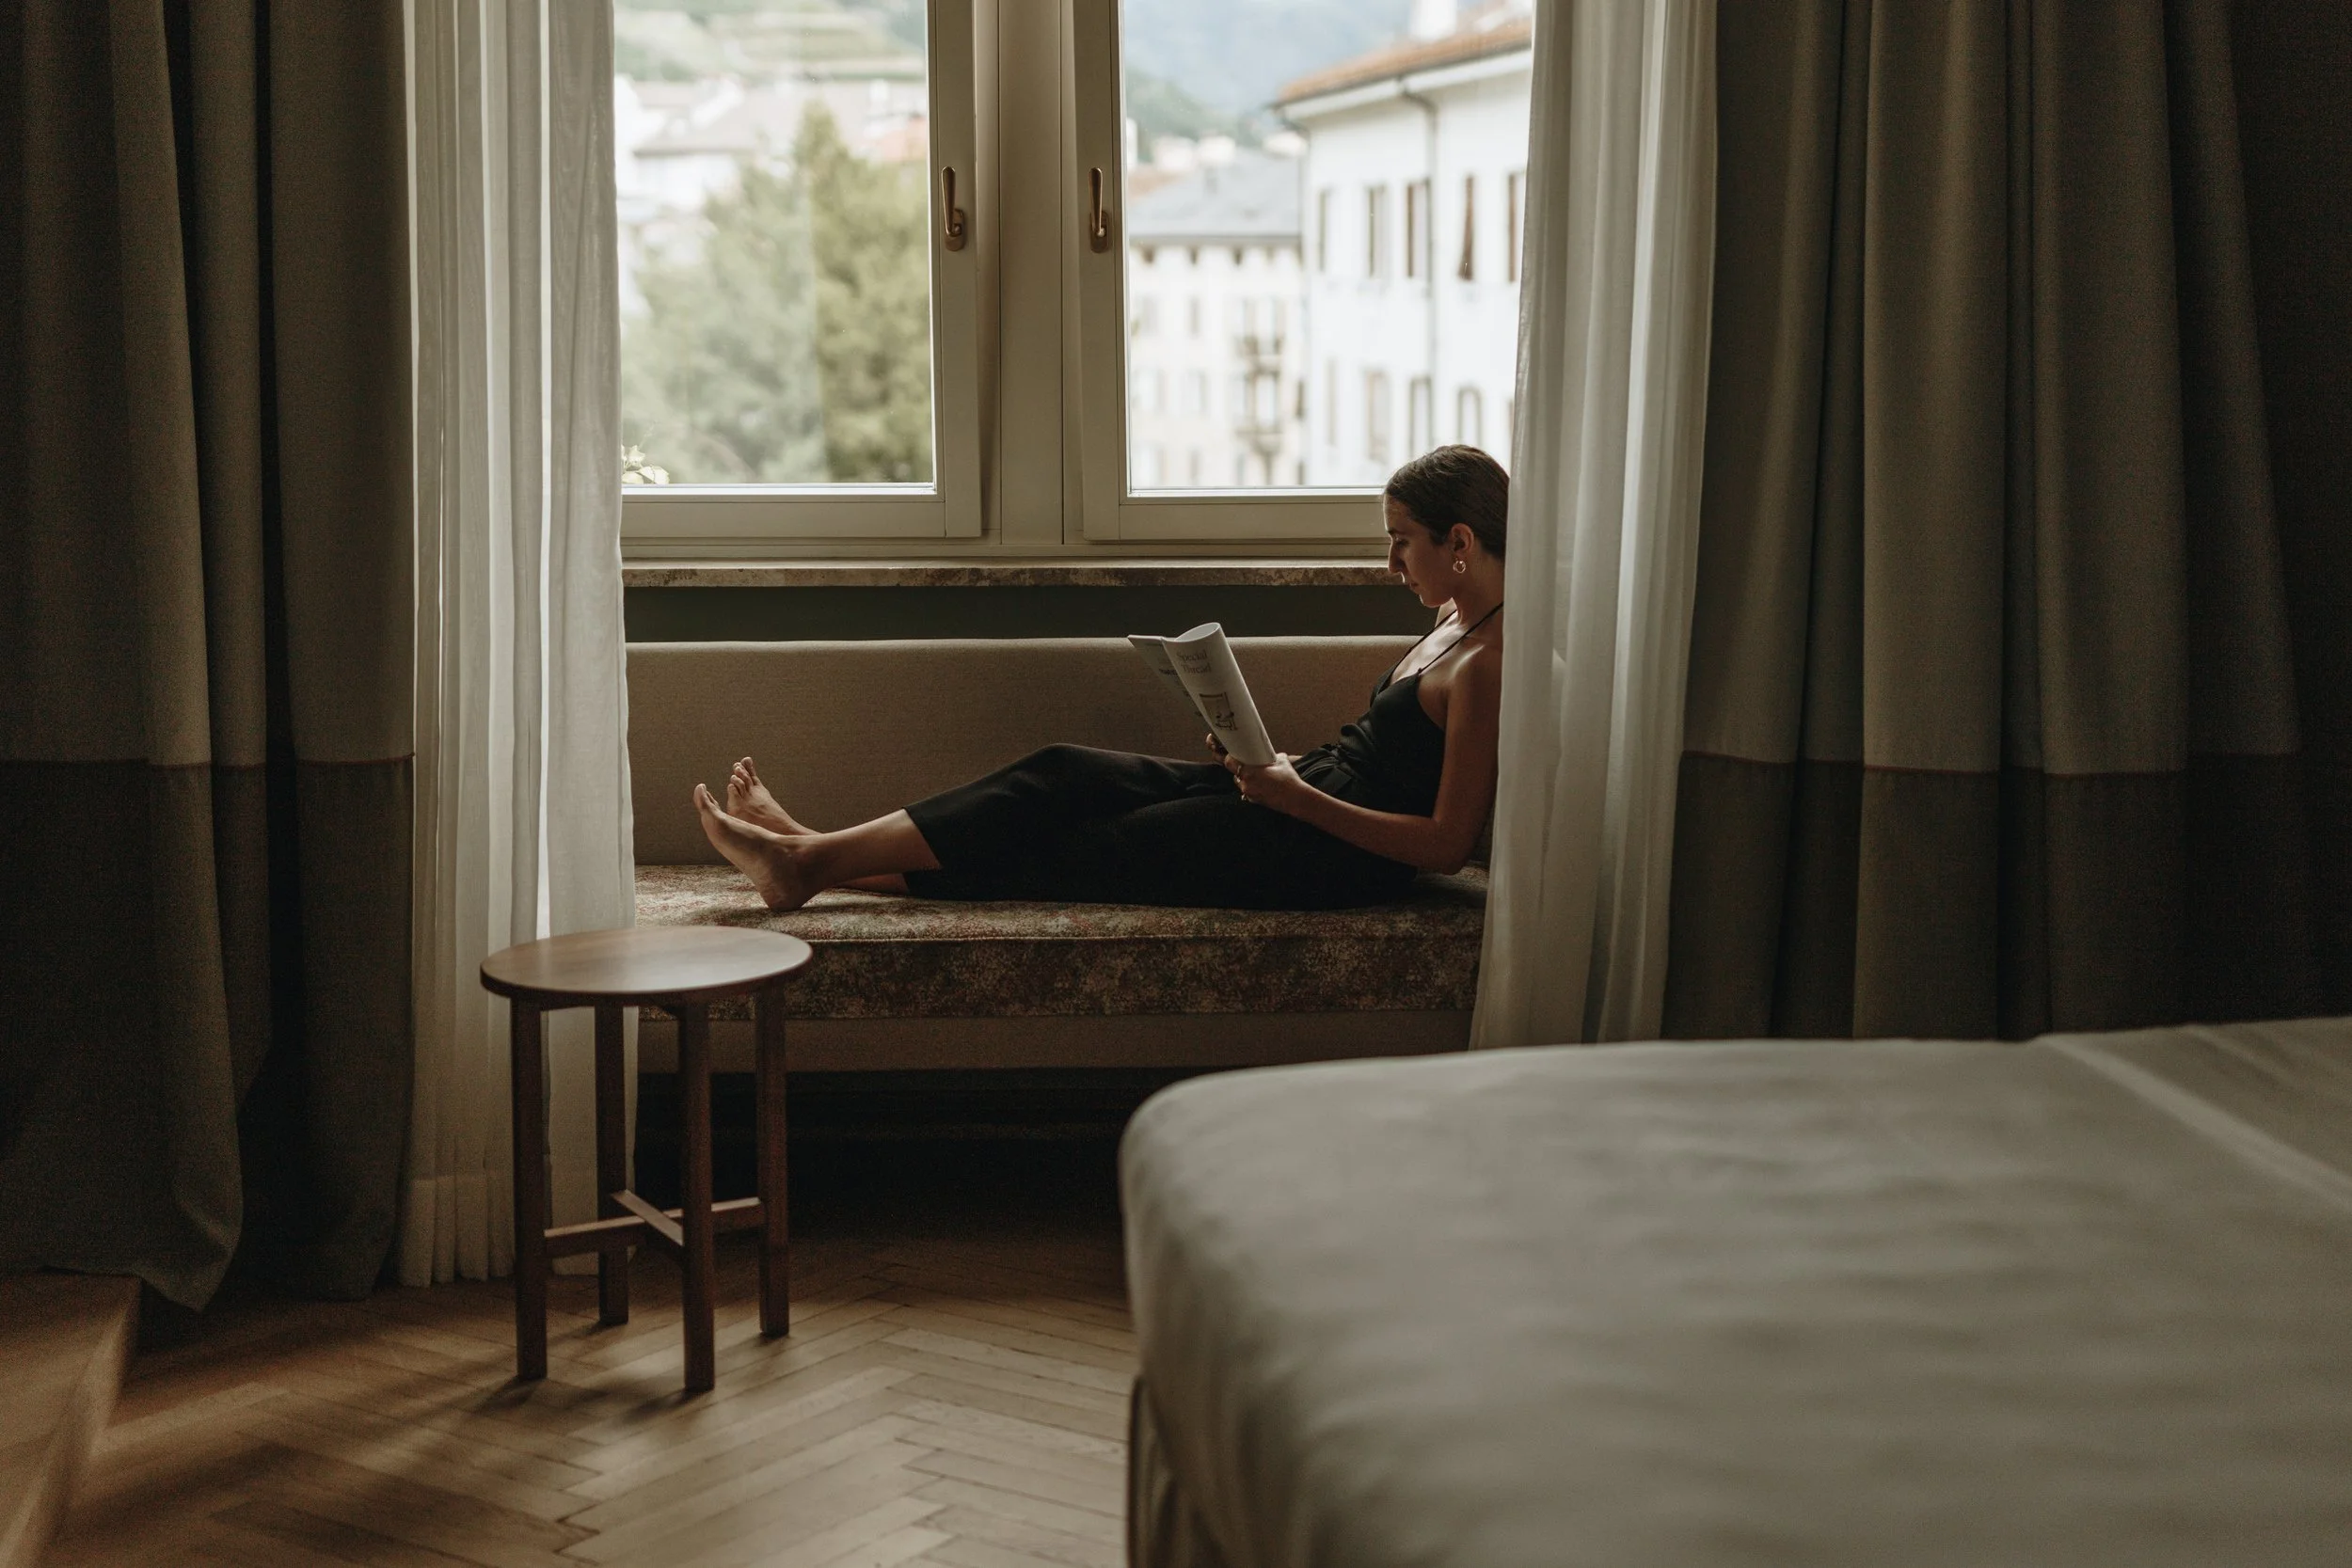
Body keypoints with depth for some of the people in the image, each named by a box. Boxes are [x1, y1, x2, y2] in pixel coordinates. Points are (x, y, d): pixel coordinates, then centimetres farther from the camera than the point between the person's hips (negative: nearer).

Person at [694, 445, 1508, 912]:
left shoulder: (1489, 664, -17)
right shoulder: (1458, 621, 13)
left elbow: (1447, 842, -21)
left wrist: (1298, 799, -22)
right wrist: (1278, 759, 7)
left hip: (1334, 850, -9)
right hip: (1314, 791, 9)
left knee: (1072, 851, -7)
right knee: (1063, 776, -1)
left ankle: (818, 861, -1)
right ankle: (818, 855, -1)